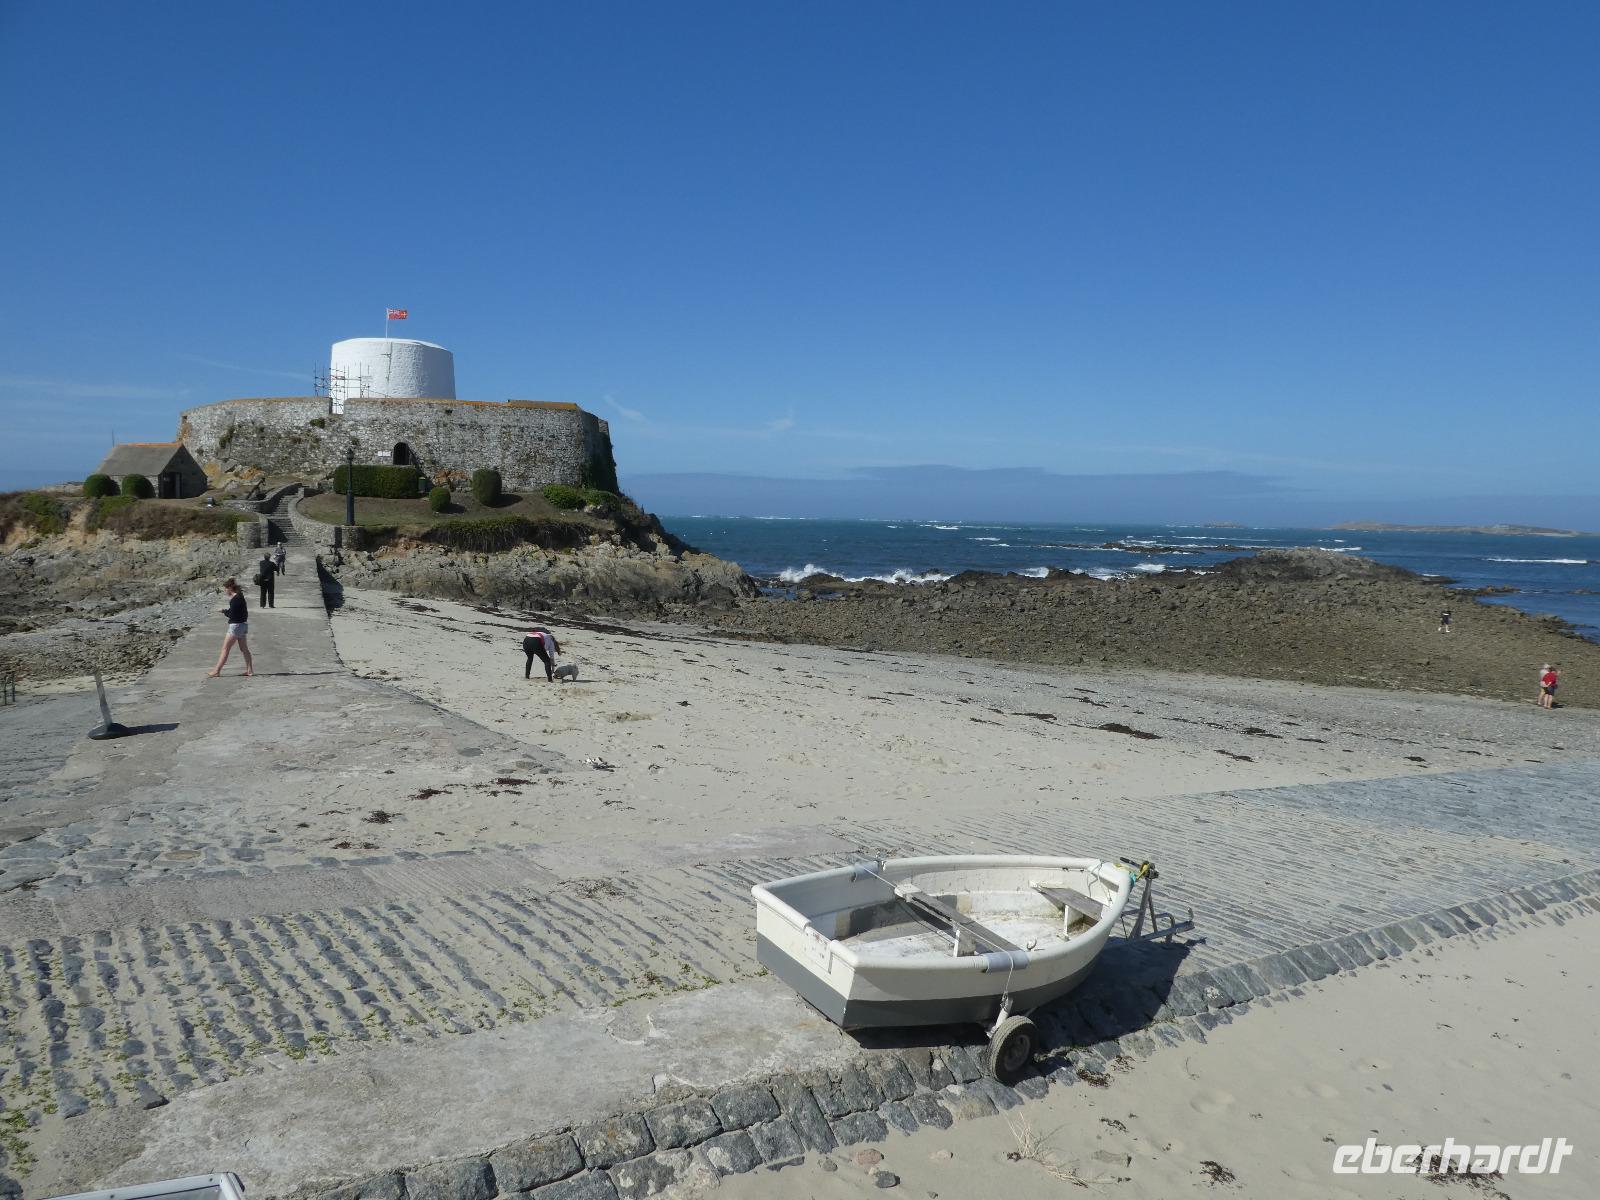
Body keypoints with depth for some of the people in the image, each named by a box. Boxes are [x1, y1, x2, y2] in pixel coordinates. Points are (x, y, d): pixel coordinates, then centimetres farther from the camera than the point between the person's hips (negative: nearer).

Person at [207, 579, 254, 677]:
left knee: (225, 649, -3)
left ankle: (216, 671, 2)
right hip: (243, 624, 10)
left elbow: (232, 615, -20)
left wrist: (223, 611, -3)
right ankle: (250, 670, 14)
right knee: (244, 649, 13)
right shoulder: (240, 597, 10)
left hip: (236, 626, -10)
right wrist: (225, 611, 3)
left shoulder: (235, 599, -19)